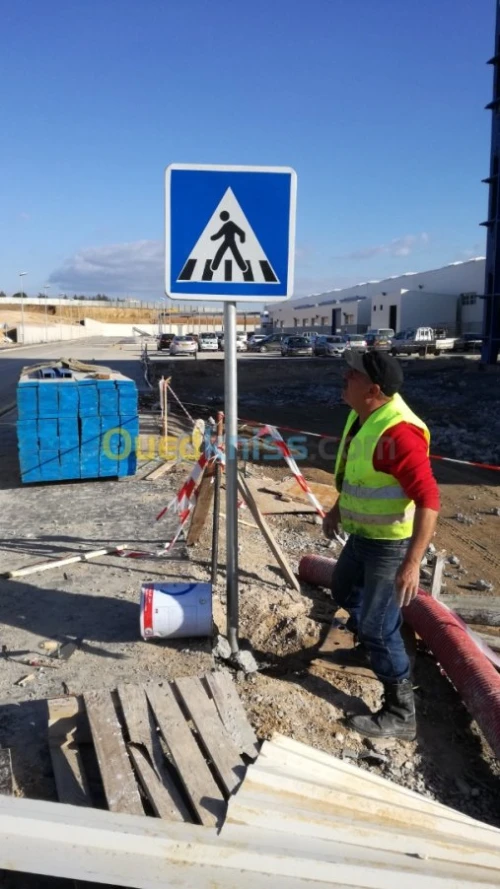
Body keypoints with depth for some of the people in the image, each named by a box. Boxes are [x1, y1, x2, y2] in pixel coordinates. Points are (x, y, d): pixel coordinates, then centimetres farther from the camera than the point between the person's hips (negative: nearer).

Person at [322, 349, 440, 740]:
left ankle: (401, 714, 15)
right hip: (362, 535, 10)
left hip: (390, 545, -10)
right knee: (345, 590, 28)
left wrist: (412, 563, -33)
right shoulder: (363, 416, 1)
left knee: (378, 626, -3)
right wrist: (338, 510, 22)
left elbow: (429, 499, -31)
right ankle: (369, 648, 53)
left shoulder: (397, 432, -30)